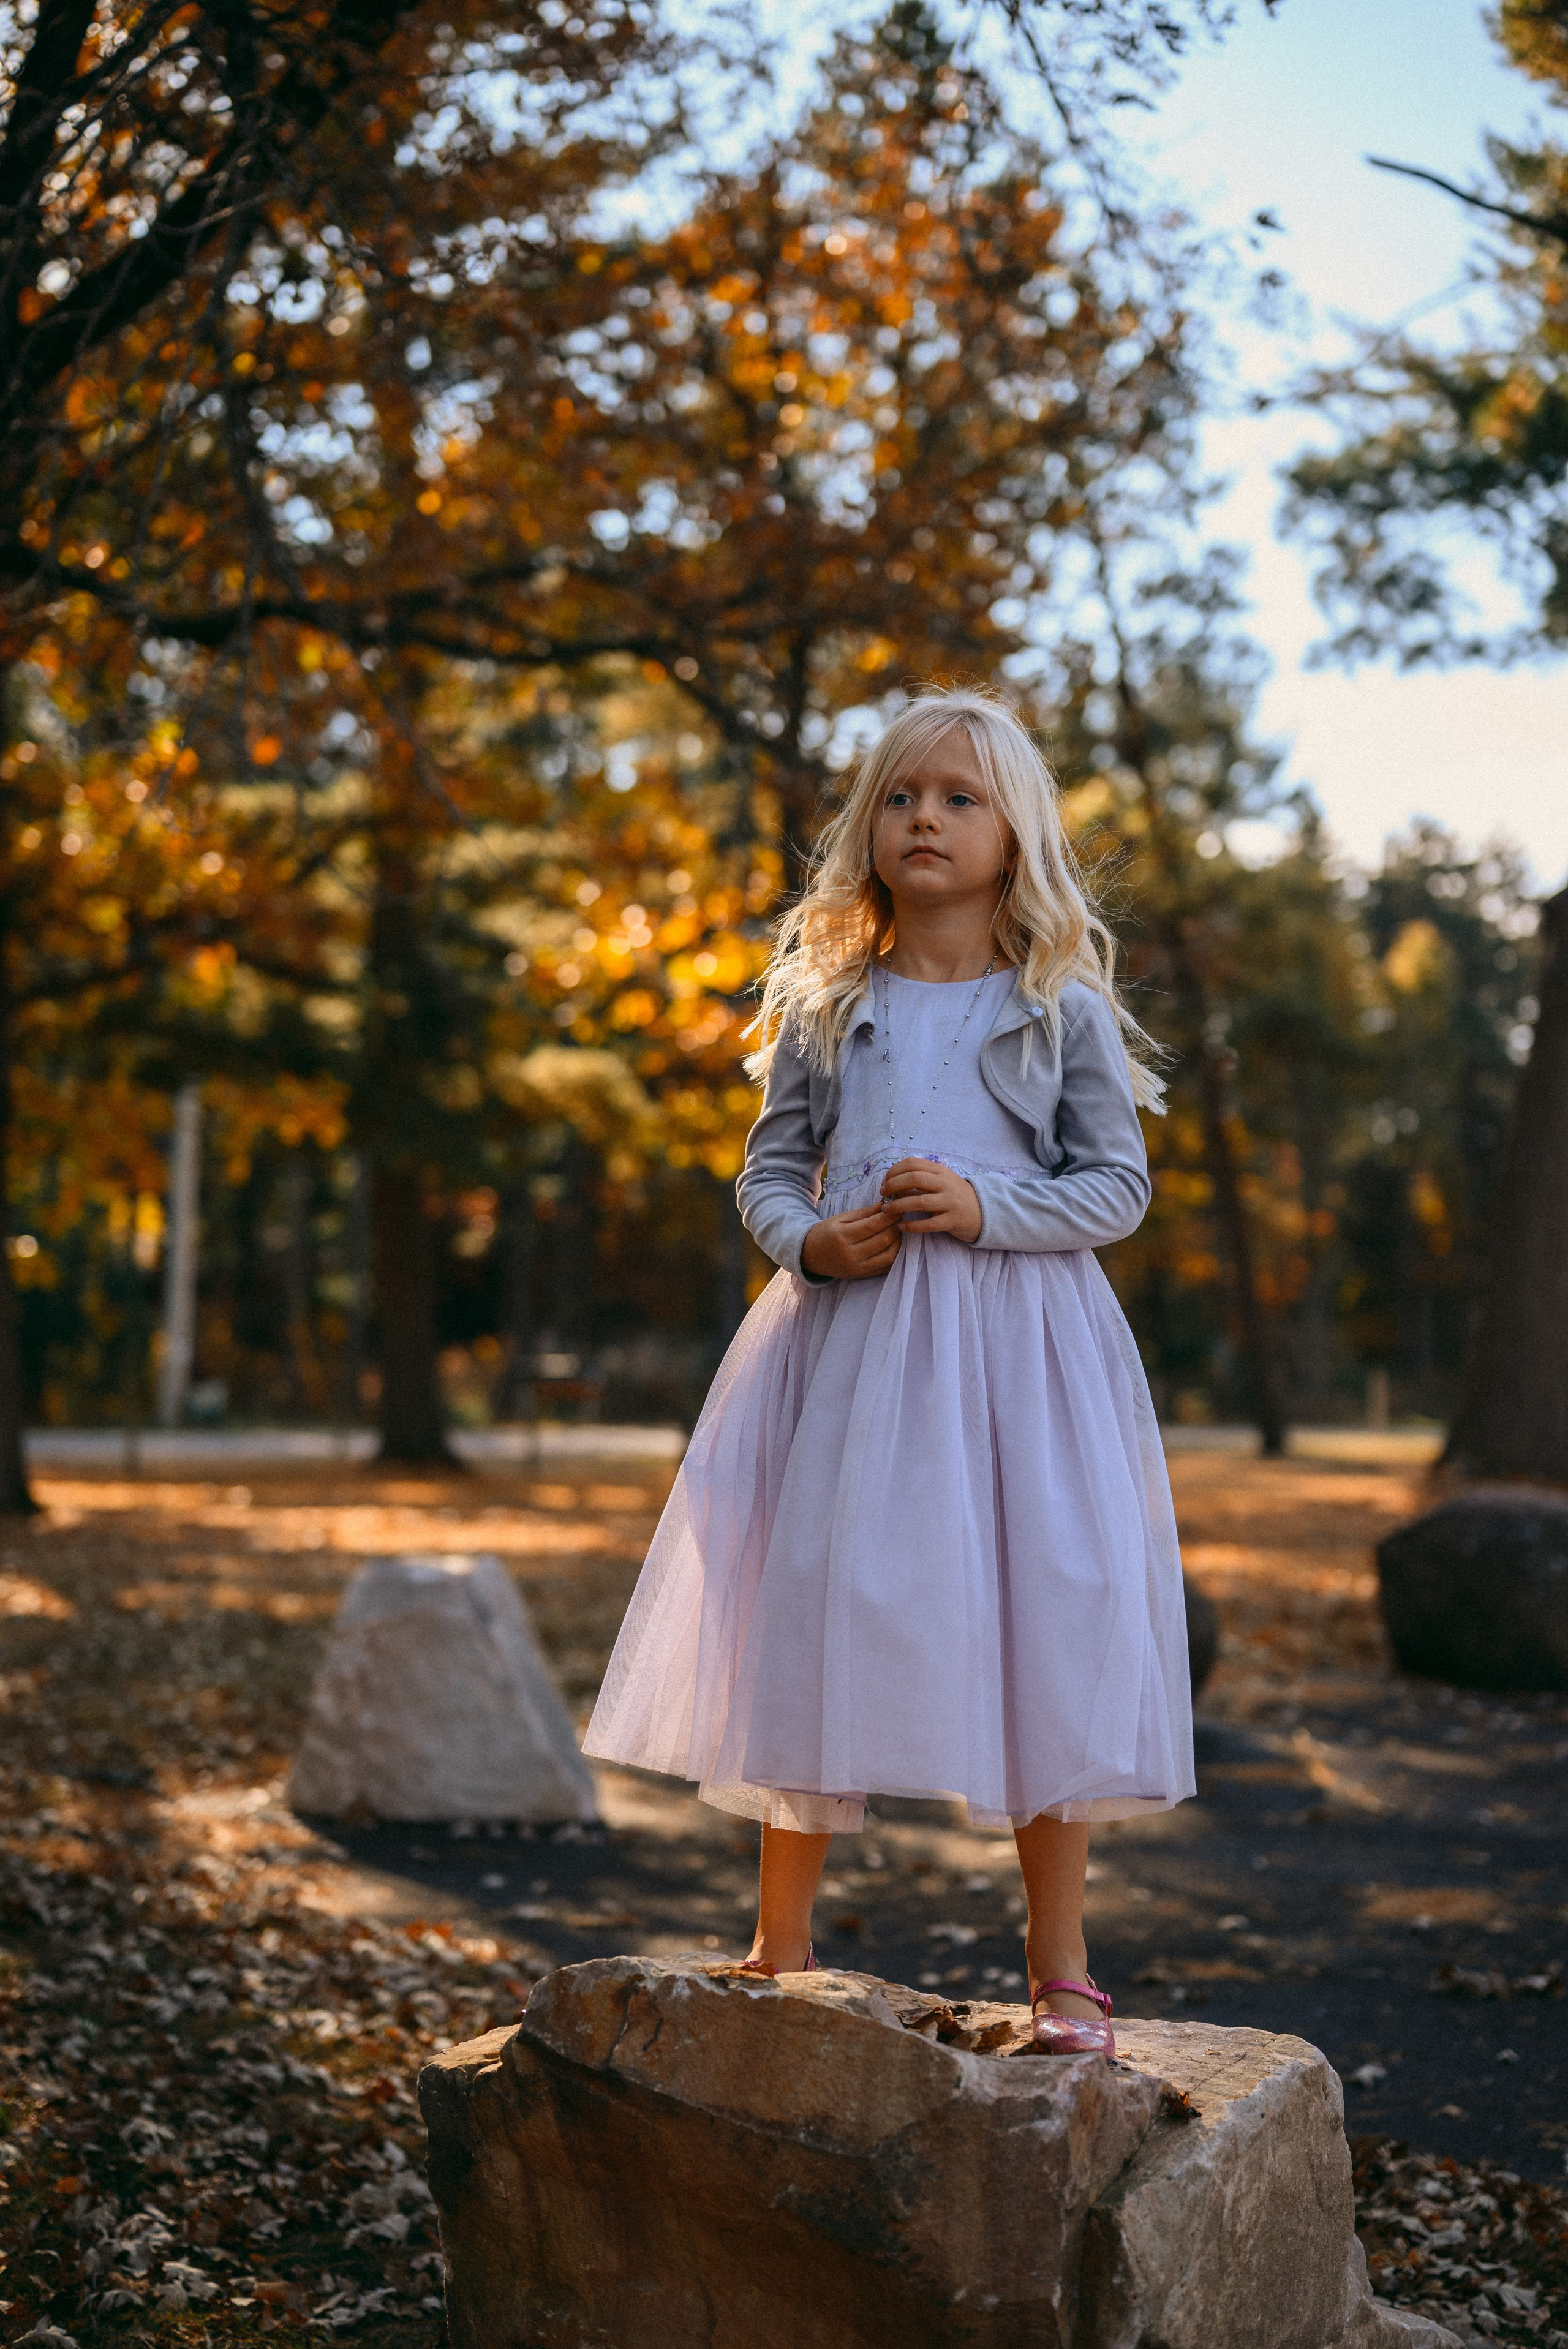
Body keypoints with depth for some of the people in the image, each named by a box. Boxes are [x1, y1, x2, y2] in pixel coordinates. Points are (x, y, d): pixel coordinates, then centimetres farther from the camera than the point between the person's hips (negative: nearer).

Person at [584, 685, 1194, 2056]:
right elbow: (770, 1170, 12)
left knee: (1048, 1634, -3)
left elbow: (1121, 1184, 3)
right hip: (849, 1331, 2)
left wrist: (987, 1206, -13)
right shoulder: (827, 1006, 10)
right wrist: (813, 1239, -9)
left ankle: (1060, 1968, 11)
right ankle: (780, 1955, 16)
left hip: (1020, 1337, -1)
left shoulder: (1063, 1008, 5)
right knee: (816, 1622, 1)